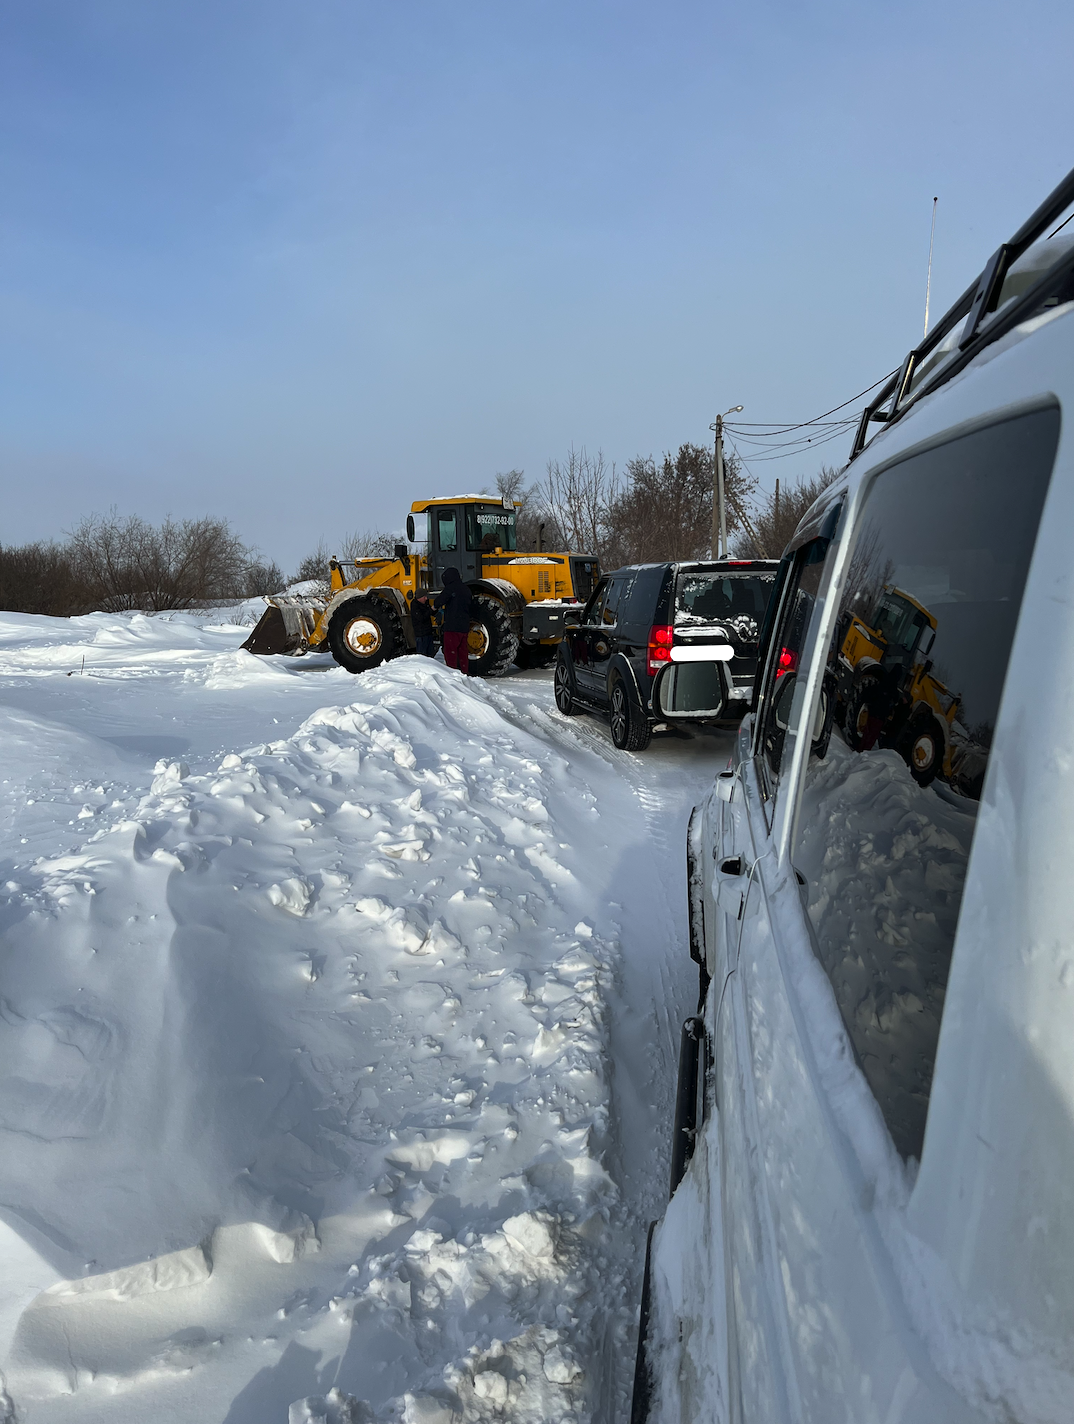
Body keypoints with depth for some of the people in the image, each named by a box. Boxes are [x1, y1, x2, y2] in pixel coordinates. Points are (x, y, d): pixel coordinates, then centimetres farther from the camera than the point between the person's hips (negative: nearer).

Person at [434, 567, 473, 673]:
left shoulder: (451, 588, -11)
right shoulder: (466, 589, 16)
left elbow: (440, 600, -20)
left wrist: (435, 606, 2)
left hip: (452, 627, -8)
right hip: (464, 627, 8)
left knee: (450, 652, -4)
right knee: (462, 652, 14)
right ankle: (464, 673, 17)